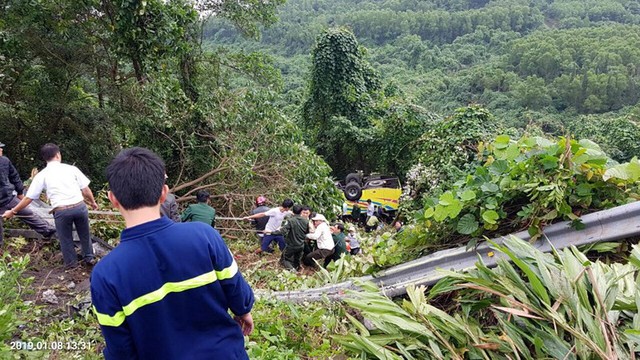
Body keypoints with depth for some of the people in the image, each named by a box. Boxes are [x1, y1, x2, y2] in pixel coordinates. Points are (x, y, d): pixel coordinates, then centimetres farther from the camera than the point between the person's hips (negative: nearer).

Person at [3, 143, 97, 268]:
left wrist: (12, 211, 21)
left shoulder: (42, 175, 4)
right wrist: (93, 202, 23)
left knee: (65, 238, 19)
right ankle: (89, 258, 34)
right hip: (79, 206, 1)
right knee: (84, 234, 21)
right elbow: (86, 189, 5)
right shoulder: (71, 168, 5)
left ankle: (71, 262, 33)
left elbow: (28, 198, 7)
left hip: (61, 210, -1)